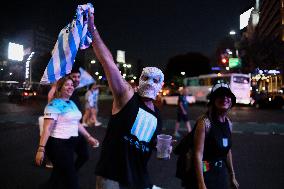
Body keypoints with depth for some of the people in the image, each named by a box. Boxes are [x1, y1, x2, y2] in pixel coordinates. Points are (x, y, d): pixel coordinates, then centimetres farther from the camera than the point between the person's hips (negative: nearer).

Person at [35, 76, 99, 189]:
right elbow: (47, 128, -22)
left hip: (70, 143, 8)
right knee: (71, 178, -2)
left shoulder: (72, 103, 11)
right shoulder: (54, 105, -14)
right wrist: (41, 148, -28)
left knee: (60, 173, 20)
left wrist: (89, 137, 19)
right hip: (58, 144, -8)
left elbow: (76, 123, 19)